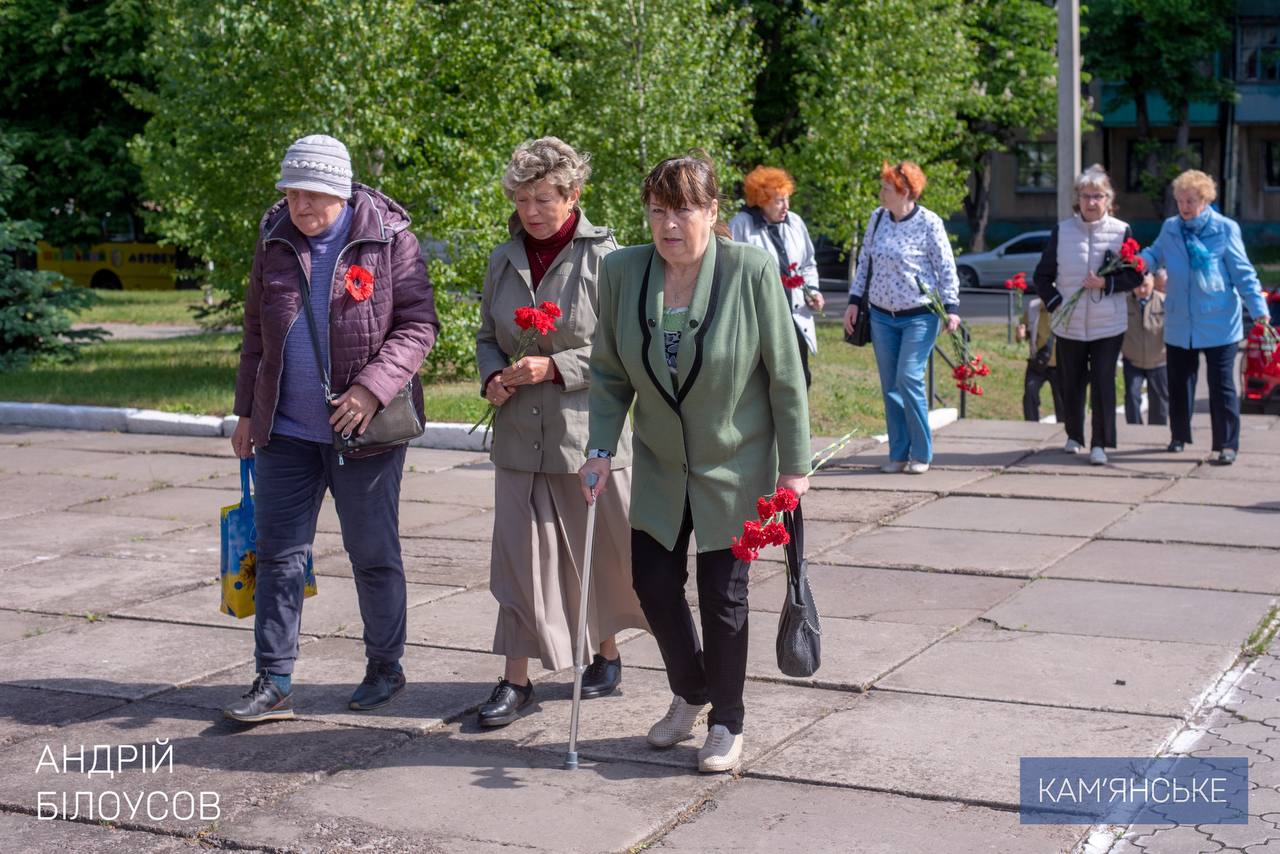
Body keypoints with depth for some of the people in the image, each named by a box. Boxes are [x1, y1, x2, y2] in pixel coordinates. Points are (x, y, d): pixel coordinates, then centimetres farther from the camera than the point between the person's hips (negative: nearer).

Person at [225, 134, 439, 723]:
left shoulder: (389, 239, -7)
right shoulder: (274, 242, 8)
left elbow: (418, 324, -10)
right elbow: (256, 331, 16)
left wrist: (373, 388, -21)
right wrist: (247, 410, 13)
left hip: (366, 430, -4)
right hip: (286, 430, 4)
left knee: (373, 555, 7)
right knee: (278, 553, 4)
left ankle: (385, 668, 24)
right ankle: (274, 683, 11)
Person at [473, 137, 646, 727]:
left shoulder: (603, 258, -9)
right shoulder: (503, 260, 7)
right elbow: (487, 336, 16)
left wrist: (554, 367, -19)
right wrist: (492, 376, -4)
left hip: (587, 430, -3)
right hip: (519, 433, 4)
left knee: (598, 551, 11)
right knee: (519, 552, 2)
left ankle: (607, 651, 34)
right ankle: (516, 679, 9)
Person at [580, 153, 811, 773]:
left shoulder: (751, 270, -17)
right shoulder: (622, 271, -7)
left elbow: (785, 374, -11)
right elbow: (610, 374, 2)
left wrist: (795, 465, -10)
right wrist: (602, 450, -7)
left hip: (735, 467, -4)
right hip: (661, 467, 4)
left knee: (723, 596, 3)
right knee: (653, 581, 6)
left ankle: (726, 723, 23)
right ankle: (690, 693, 34)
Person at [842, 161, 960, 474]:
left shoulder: (929, 223, -10)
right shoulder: (877, 218, 4)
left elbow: (947, 269, -5)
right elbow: (864, 262, 13)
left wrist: (951, 308, -13)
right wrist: (854, 301, 10)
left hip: (919, 316, -5)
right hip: (882, 316, 5)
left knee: (909, 379, -13)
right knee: (889, 386, 6)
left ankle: (921, 454, -1)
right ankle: (898, 454, 14)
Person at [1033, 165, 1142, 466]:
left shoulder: (1122, 231, -1)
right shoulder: (1062, 231, 2)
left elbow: (1136, 276, 1)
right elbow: (1042, 275, 7)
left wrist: (1107, 283, -15)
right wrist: (1054, 303, -7)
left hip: (1109, 325, -2)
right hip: (1069, 325, 2)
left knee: (1103, 383, -6)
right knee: (1071, 384, 11)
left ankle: (1100, 444, 2)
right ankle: (1074, 435, 31)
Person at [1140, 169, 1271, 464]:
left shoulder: (1225, 229, -7)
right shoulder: (1170, 228, 4)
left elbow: (1243, 273, -6)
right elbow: (1155, 255, 13)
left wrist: (1259, 310, -13)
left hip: (1218, 324, -4)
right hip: (1179, 324, 4)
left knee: (1222, 385, -1)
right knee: (1179, 382, 14)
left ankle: (1227, 444, 6)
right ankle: (1179, 435, 31)